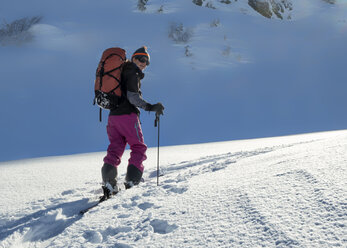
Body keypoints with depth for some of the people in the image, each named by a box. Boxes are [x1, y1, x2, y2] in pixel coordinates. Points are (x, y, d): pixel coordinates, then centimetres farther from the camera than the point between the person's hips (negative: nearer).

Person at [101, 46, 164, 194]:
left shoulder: (122, 72, 22)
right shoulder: (133, 74, -5)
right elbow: (132, 96, -17)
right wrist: (150, 107, -21)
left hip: (113, 115, 8)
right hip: (127, 115, -8)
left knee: (114, 149, 6)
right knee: (139, 148, 2)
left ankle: (109, 181, -11)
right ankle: (132, 180, -10)